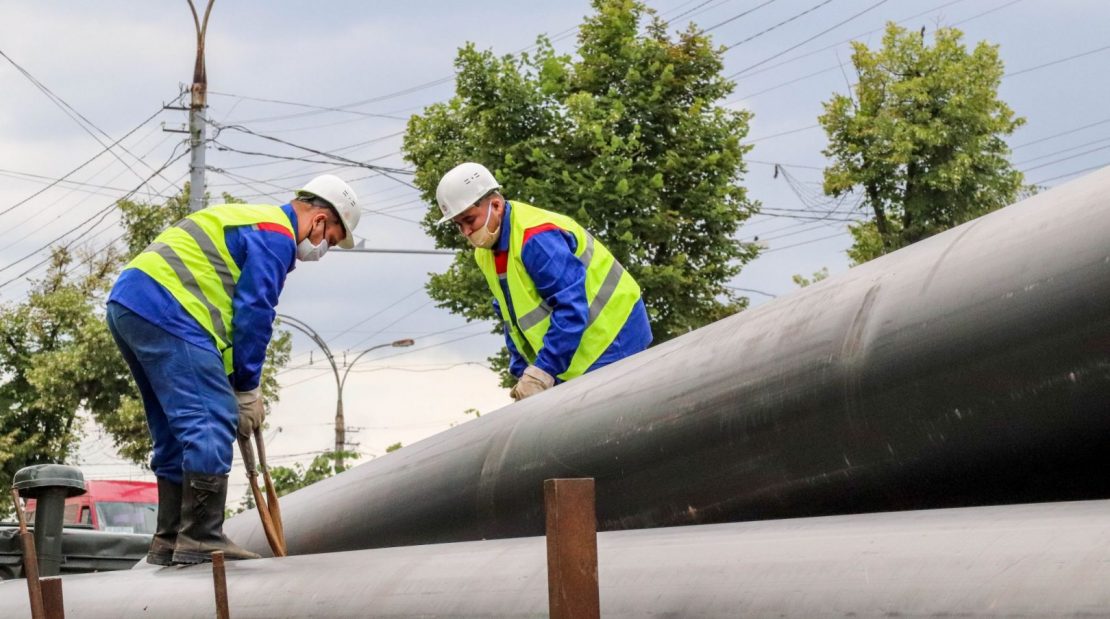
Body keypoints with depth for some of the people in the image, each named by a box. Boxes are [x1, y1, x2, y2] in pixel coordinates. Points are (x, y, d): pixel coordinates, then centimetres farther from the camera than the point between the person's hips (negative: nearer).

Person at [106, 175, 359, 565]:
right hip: (164, 312, -11)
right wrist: (247, 389, -1)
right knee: (212, 423, -12)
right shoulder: (276, 237, -5)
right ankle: (200, 539, -14)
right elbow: (253, 314, -10)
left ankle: (169, 543, 16)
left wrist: (239, 385, 21)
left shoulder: (251, 222, 28)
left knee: (178, 430, 15)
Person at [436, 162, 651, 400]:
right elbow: (512, 316, 17)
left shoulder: (536, 239, -24)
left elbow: (572, 308, -28)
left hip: (609, 340, -10)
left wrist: (541, 372, -30)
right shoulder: (486, 252, 8)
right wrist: (523, 372, 5)